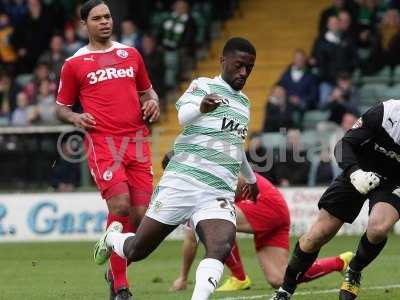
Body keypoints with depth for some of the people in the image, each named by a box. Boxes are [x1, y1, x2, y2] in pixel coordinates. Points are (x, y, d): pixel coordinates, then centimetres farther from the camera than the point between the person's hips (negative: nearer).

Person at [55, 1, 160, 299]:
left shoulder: (131, 54, 17)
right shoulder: (74, 64, 7)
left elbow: (147, 90, 28)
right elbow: (61, 107, 14)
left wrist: (153, 102, 6)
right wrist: (75, 117, -7)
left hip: (137, 140, 4)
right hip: (102, 142, -4)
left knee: (141, 213, -4)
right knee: (120, 206, -19)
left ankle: (116, 270, 20)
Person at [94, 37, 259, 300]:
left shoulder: (244, 103, 23)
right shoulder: (204, 86, 2)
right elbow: (183, 116, -19)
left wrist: (251, 177, 56)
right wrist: (201, 106, -42)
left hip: (219, 195, 4)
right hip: (182, 182, -4)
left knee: (221, 247, -28)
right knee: (136, 251, 6)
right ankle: (112, 237, 40)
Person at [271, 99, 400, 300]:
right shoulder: (383, 113, -28)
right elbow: (345, 145, -18)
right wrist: (354, 172, -35)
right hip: (360, 172, 0)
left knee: (378, 229, -30)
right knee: (317, 236, -2)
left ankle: (354, 273, 1)